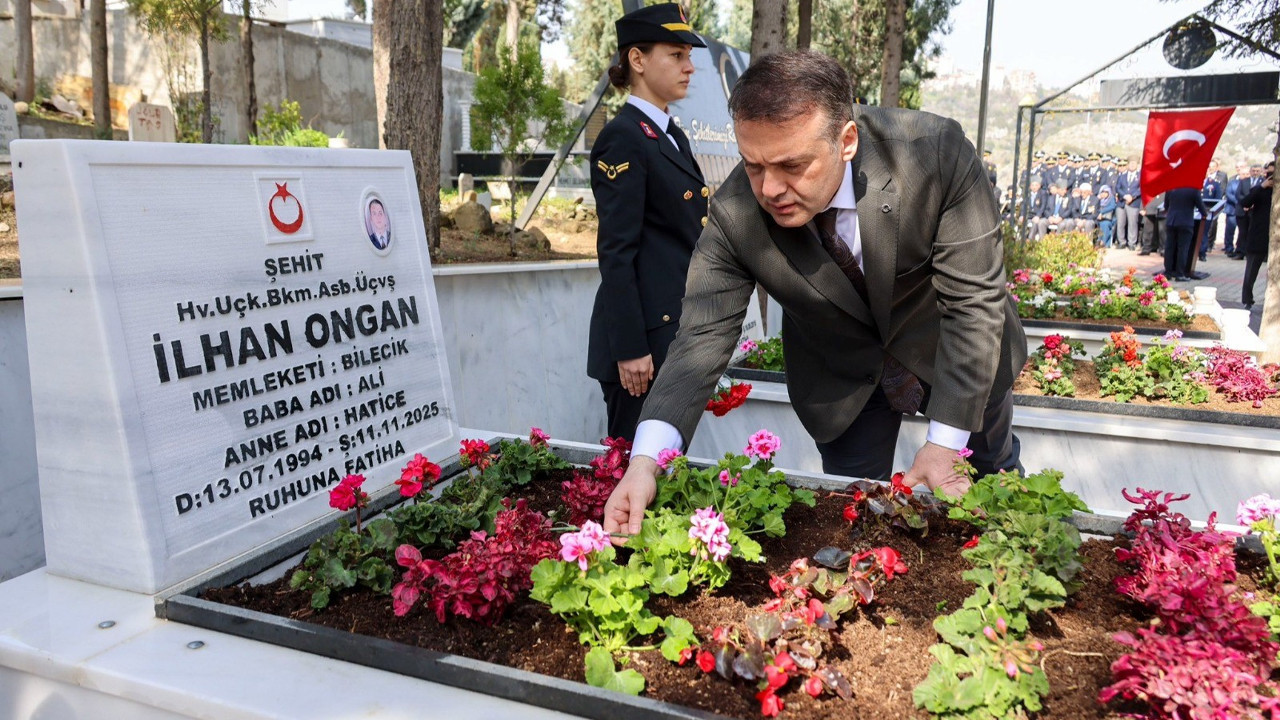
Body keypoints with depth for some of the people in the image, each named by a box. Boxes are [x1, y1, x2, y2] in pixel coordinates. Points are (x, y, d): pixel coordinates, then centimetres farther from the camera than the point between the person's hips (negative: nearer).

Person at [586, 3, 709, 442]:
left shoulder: (673, 136, 15)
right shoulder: (623, 138, -12)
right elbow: (616, 253, -17)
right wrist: (629, 349, -19)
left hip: (679, 331, 9)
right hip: (645, 335, -9)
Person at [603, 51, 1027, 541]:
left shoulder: (937, 153, -33)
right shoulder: (734, 215, -30)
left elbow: (974, 302, -27)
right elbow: (703, 335, -28)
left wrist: (946, 440, -27)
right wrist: (647, 458, -43)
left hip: (957, 352, 1)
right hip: (843, 380, 0)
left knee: (993, 475, 23)